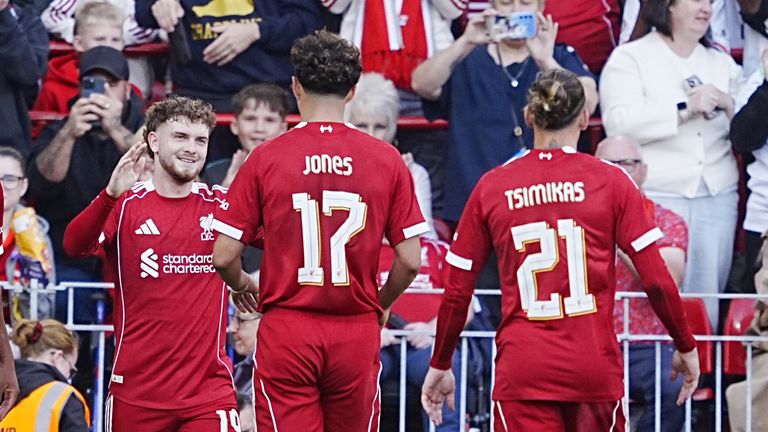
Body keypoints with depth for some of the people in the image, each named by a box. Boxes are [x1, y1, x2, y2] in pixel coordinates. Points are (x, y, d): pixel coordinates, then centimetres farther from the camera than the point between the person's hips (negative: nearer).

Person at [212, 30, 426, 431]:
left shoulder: (265, 158, -3)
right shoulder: (387, 160, 0)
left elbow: (223, 256, -3)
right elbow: (410, 260, 1)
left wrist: (243, 286, 19)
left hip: (287, 330, -2)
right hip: (357, 333, 2)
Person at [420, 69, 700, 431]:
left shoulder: (491, 187, 3)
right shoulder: (612, 181, 0)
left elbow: (457, 293, 6)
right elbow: (656, 280, -2)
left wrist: (440, 365, 18)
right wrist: (686, 346, 12)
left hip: (522, 370, 0)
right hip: (595, 365, 0)